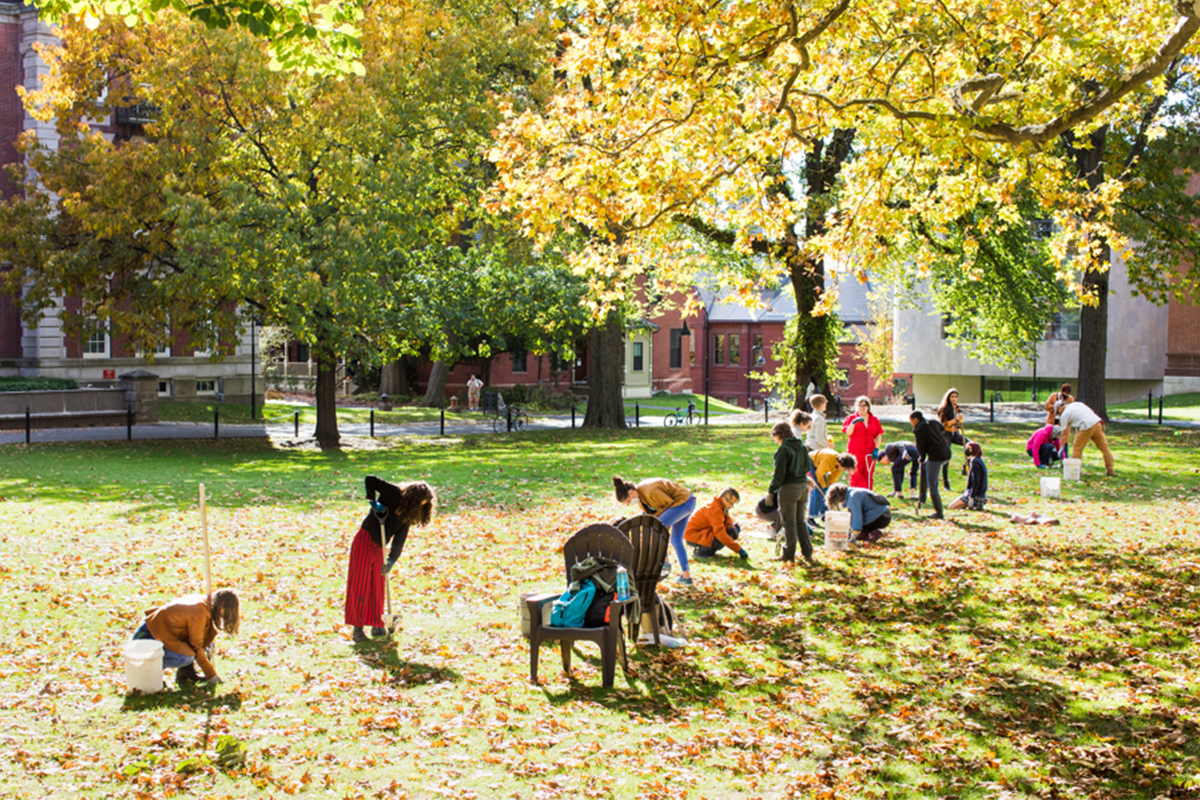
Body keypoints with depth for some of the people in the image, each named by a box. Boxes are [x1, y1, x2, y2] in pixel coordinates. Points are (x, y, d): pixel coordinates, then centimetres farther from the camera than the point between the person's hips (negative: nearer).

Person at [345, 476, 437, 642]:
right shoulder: (393, 494, -13)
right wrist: (373, 502, -21)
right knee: (360, 586, -2)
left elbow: (399, 540, 1)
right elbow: (370, 479, -18)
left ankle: (377, 626, 22)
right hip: (365, 541, -7)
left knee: (377, 587, 12)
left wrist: (391, 560, -10)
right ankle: (357, 629, 2)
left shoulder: (407, 515, 6)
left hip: (378, 548, 7)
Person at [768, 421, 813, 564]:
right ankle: (807, 553, 15)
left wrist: (771, 491, -7)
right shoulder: (802, 447, 7)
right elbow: (809, 466, 16)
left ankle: (789, 555, 9)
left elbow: (779, 474, -16)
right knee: (800, 521, 16)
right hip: (803, 486, 7)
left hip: (789, 488, -7)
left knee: (789, 522, 2)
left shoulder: (783, 450, -15)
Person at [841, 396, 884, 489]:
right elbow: (848, 432, -9)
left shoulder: (874, 419, 11)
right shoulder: (851, 418, 5)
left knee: (868, 477, 6)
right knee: (856, 477, -6)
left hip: (870, 453, 2)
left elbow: (879, 435, 10)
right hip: (855, 452, -2)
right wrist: (854, 422, -24)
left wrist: (876, 449, -1)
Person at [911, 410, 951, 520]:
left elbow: (921, 448, -6)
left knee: (932, 486, 2)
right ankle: (922, 498, 34)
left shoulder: (919, 430, -8)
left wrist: (922, 458, 15)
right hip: (946, 453, 9)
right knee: (923, 467, 31)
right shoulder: (932, 424, 17)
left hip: (936, 456, -9)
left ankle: (939, 513, 5)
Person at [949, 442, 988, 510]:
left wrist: (971, 497, -23)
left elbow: (976, 482, -21)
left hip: (976, 495, -10)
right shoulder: (979, 461, 14)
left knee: (951, 508, -10)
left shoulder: (975, 463, -16)